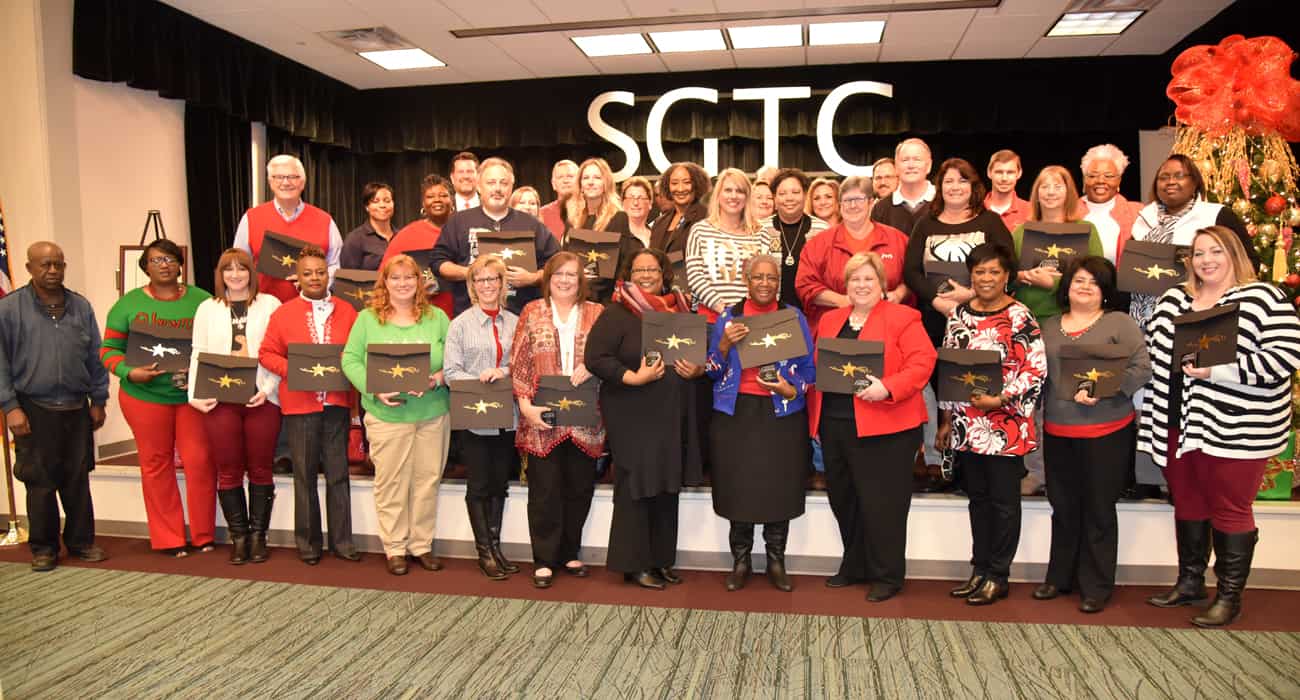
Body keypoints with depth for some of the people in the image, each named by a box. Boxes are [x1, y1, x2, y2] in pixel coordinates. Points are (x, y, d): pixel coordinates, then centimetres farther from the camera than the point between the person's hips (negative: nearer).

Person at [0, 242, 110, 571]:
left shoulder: (81, 306, 7)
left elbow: (95, 357, 10)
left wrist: (99, 401, 9)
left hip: (77, 408, 3)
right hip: (34, 410, -3)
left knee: (78, 479, 9)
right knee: (40, 482, 5)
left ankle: (81, 541, 21)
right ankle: (43, 547, 18)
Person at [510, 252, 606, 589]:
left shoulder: (596, 314, 8)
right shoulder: (532, 312, 5)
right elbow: (519, 363, 0)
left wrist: (592, 365, -14)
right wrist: (525, 405, -9)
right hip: (543, 419, -2)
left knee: (579, 488, 10)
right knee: (544, 490, 3)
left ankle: (570, 553, 26)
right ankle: (544, 560, 14)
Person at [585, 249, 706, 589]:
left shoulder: (681, 310, 12)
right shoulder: (617, 313, -5)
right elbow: (595, 358, -12)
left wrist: (698, 369, -4)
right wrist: (634, 378, -21)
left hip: (674, 417, 6)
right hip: (633, 418, -6)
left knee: (667, 488, 12)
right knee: (636, 489, 1)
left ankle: (661, 560, 26)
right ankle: (634, 564, 14)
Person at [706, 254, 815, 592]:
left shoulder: (795, 317, 4)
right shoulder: (727, 317, 5)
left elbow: (810, 368, 5)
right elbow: (712, 372, 4)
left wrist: (791, 390, -13)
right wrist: (725, 344, -13)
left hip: (782, 415, 0)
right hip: (736, 414, 0)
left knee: (779, 488, 3)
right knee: (738, 487, 4)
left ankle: (776, 562, 20)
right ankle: (740, 561, 19)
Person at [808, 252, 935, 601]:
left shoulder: (903, 318, -2)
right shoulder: (829, 320, 16)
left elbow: (922, 363, -11)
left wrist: (887, 388, -24)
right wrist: (814, 412, 1)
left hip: (883, 427, -6)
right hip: (835, 425, 6)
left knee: (880, 503, -1)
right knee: (843, 498, 14)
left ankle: (886, 575, 14)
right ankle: (854, 566, 30)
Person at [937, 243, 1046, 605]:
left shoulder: (1019, 316, -9)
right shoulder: (959, 315, 8)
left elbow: (1035, 369, -12)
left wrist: (999, 400, -19)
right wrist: (946, 420, 12)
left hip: (1005, 425, -5)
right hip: (967, 424, 6)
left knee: (1003, 501, 5)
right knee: (977, 497, 14)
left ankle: (997, 576, 16)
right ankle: (980, 570, 26)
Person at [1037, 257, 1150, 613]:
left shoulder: (1119, 323, -2)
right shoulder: (1048, 326, 11)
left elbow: (1141, 368, -10)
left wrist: (1103, 390, -21)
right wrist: (1038, 414, 2)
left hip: (1106, 433, -4)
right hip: (1057, 432, 4)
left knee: (1099, 510, 5)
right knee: (1063, 507, 14)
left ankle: (1096, 586, 17)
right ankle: (1060, 576, 28)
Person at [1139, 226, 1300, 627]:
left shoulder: (1263, 299, -8)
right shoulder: (1174, 300, 11)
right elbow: (1154, 352, 19)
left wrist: (1217, 370, -23)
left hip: (1236, 428, -6)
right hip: (1180, 424, 6)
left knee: (1229, 510, 4)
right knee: (1187, 504, 16)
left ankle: (1229, 596, 18)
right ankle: (1189, 582, 31)